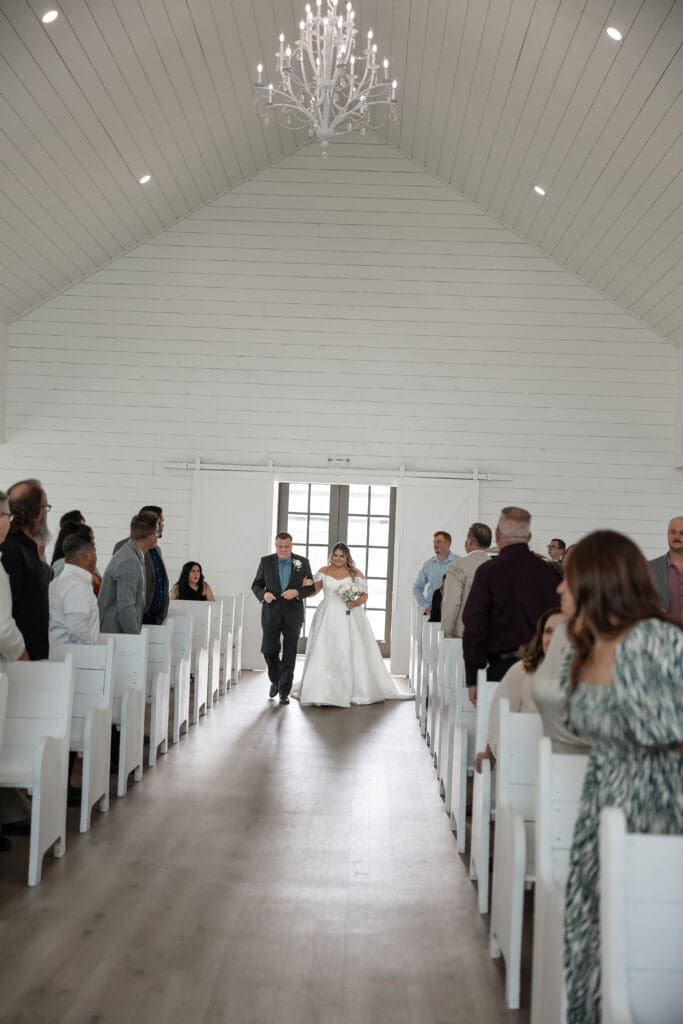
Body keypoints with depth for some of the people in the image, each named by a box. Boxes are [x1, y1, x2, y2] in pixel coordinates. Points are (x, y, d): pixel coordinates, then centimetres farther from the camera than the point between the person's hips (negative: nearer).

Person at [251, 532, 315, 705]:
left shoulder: (302, 562, 0)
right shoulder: (266, 561, 1)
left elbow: (311, 587, 3)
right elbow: (256, 585, 6)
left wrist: (297, 592, -16)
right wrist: (263, 594, -15)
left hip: (293, 614, 0)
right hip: (271, 613, 0)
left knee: (289, 655, 3)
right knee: (268, 650, -3)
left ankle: (284, 692, 12)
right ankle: (275, 680, 26)